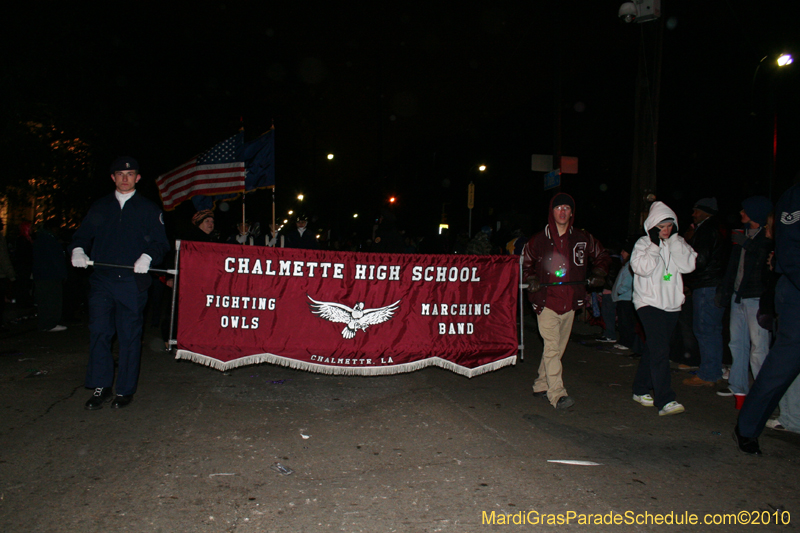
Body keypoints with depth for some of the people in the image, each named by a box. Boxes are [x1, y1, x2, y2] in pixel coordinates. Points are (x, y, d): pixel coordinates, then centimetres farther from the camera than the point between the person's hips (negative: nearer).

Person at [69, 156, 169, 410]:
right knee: (99, 332, -2)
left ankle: (126, 389, 14)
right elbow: (83, 235, 17)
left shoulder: (149, 209, 8)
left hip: (133, 282, -2)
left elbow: (160, 242, 2)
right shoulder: (100, 207, 16)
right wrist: (78, 250, -4)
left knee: (129, 336, 2)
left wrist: (147, 256, -18)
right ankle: (101, 387, 11)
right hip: (102, 281, 3)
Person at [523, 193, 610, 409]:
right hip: (546, 301, -3)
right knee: (552, 347, -13)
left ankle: (541, 386, 25)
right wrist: (532, 281, 1)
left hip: (569, 302, 3)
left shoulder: (583, 239, 5)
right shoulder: (538, 240, 1)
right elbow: (527, 263, 17)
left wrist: (597, 275, 6)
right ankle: (557, 394, -14)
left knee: (558, 348, 10)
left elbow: (602, 257, 21)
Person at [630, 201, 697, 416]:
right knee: (659, 350, -15)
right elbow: (641, 268, -17)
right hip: (649, 303, -5)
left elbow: (688, 265, -7)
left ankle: (641, 389, 26)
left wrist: (674, 240, -10)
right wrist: (655, 245, -16)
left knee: (653, 349, 13)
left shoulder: (678, 243, 10)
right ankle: (665, 400, -18)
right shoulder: (644, 244, -2)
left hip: (671, 304, 5)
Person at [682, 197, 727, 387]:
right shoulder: (715, 229, 19)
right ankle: (714, 372, 21)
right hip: (715, 285, 10)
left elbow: (700, 260, -18)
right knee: (713, 330, 14)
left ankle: (706, 375, -3)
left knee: (704, 330, -6)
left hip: (706, 288, -10)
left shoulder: (706, 230, -12)